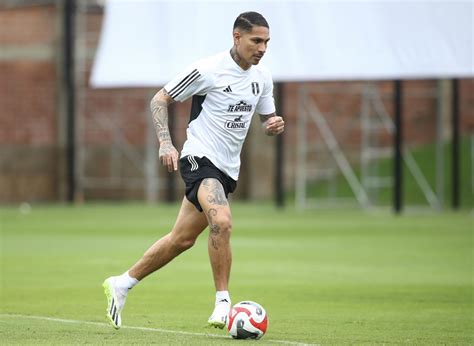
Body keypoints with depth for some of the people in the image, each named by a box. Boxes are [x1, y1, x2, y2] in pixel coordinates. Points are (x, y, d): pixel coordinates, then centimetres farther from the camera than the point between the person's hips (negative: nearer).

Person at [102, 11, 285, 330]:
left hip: (227, 169, 7)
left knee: (183, 239, 10)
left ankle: (122, 285, 26)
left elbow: (267, 119, 20)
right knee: (222, 222, -29)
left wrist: (275, 124, -5)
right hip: (200, 158, -7)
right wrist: (166, 142, -17)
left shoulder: (262, 77, 7)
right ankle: (223, 303, -19)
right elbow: (160, 100, -5)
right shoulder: (209, 70, -12)